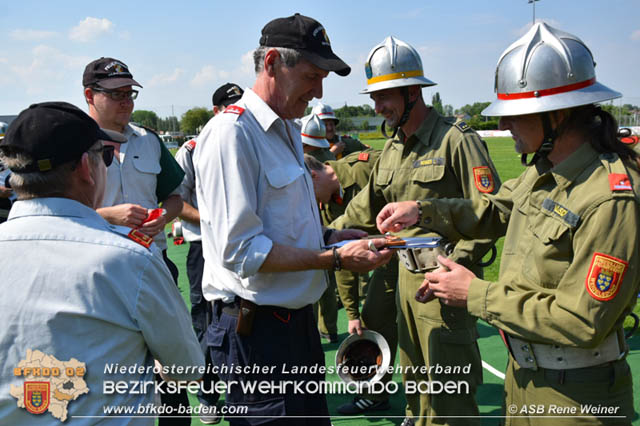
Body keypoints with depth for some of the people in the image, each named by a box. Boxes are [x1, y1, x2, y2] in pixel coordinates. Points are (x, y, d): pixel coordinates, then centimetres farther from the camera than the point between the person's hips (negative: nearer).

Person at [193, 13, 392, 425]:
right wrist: (336, 258, -21)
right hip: (257, 327, -9)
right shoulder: (231, 132, -18)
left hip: (298, 318, 10)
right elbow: (242, 250, -24)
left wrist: (330, 236, 5)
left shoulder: (288, 131, 14)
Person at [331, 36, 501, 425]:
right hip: (407, 274, 8)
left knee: (448, 386, 1)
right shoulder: (393, 148, 10)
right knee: (413, 375, 22)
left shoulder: (456, 139, -14)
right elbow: (366, 207, 16)